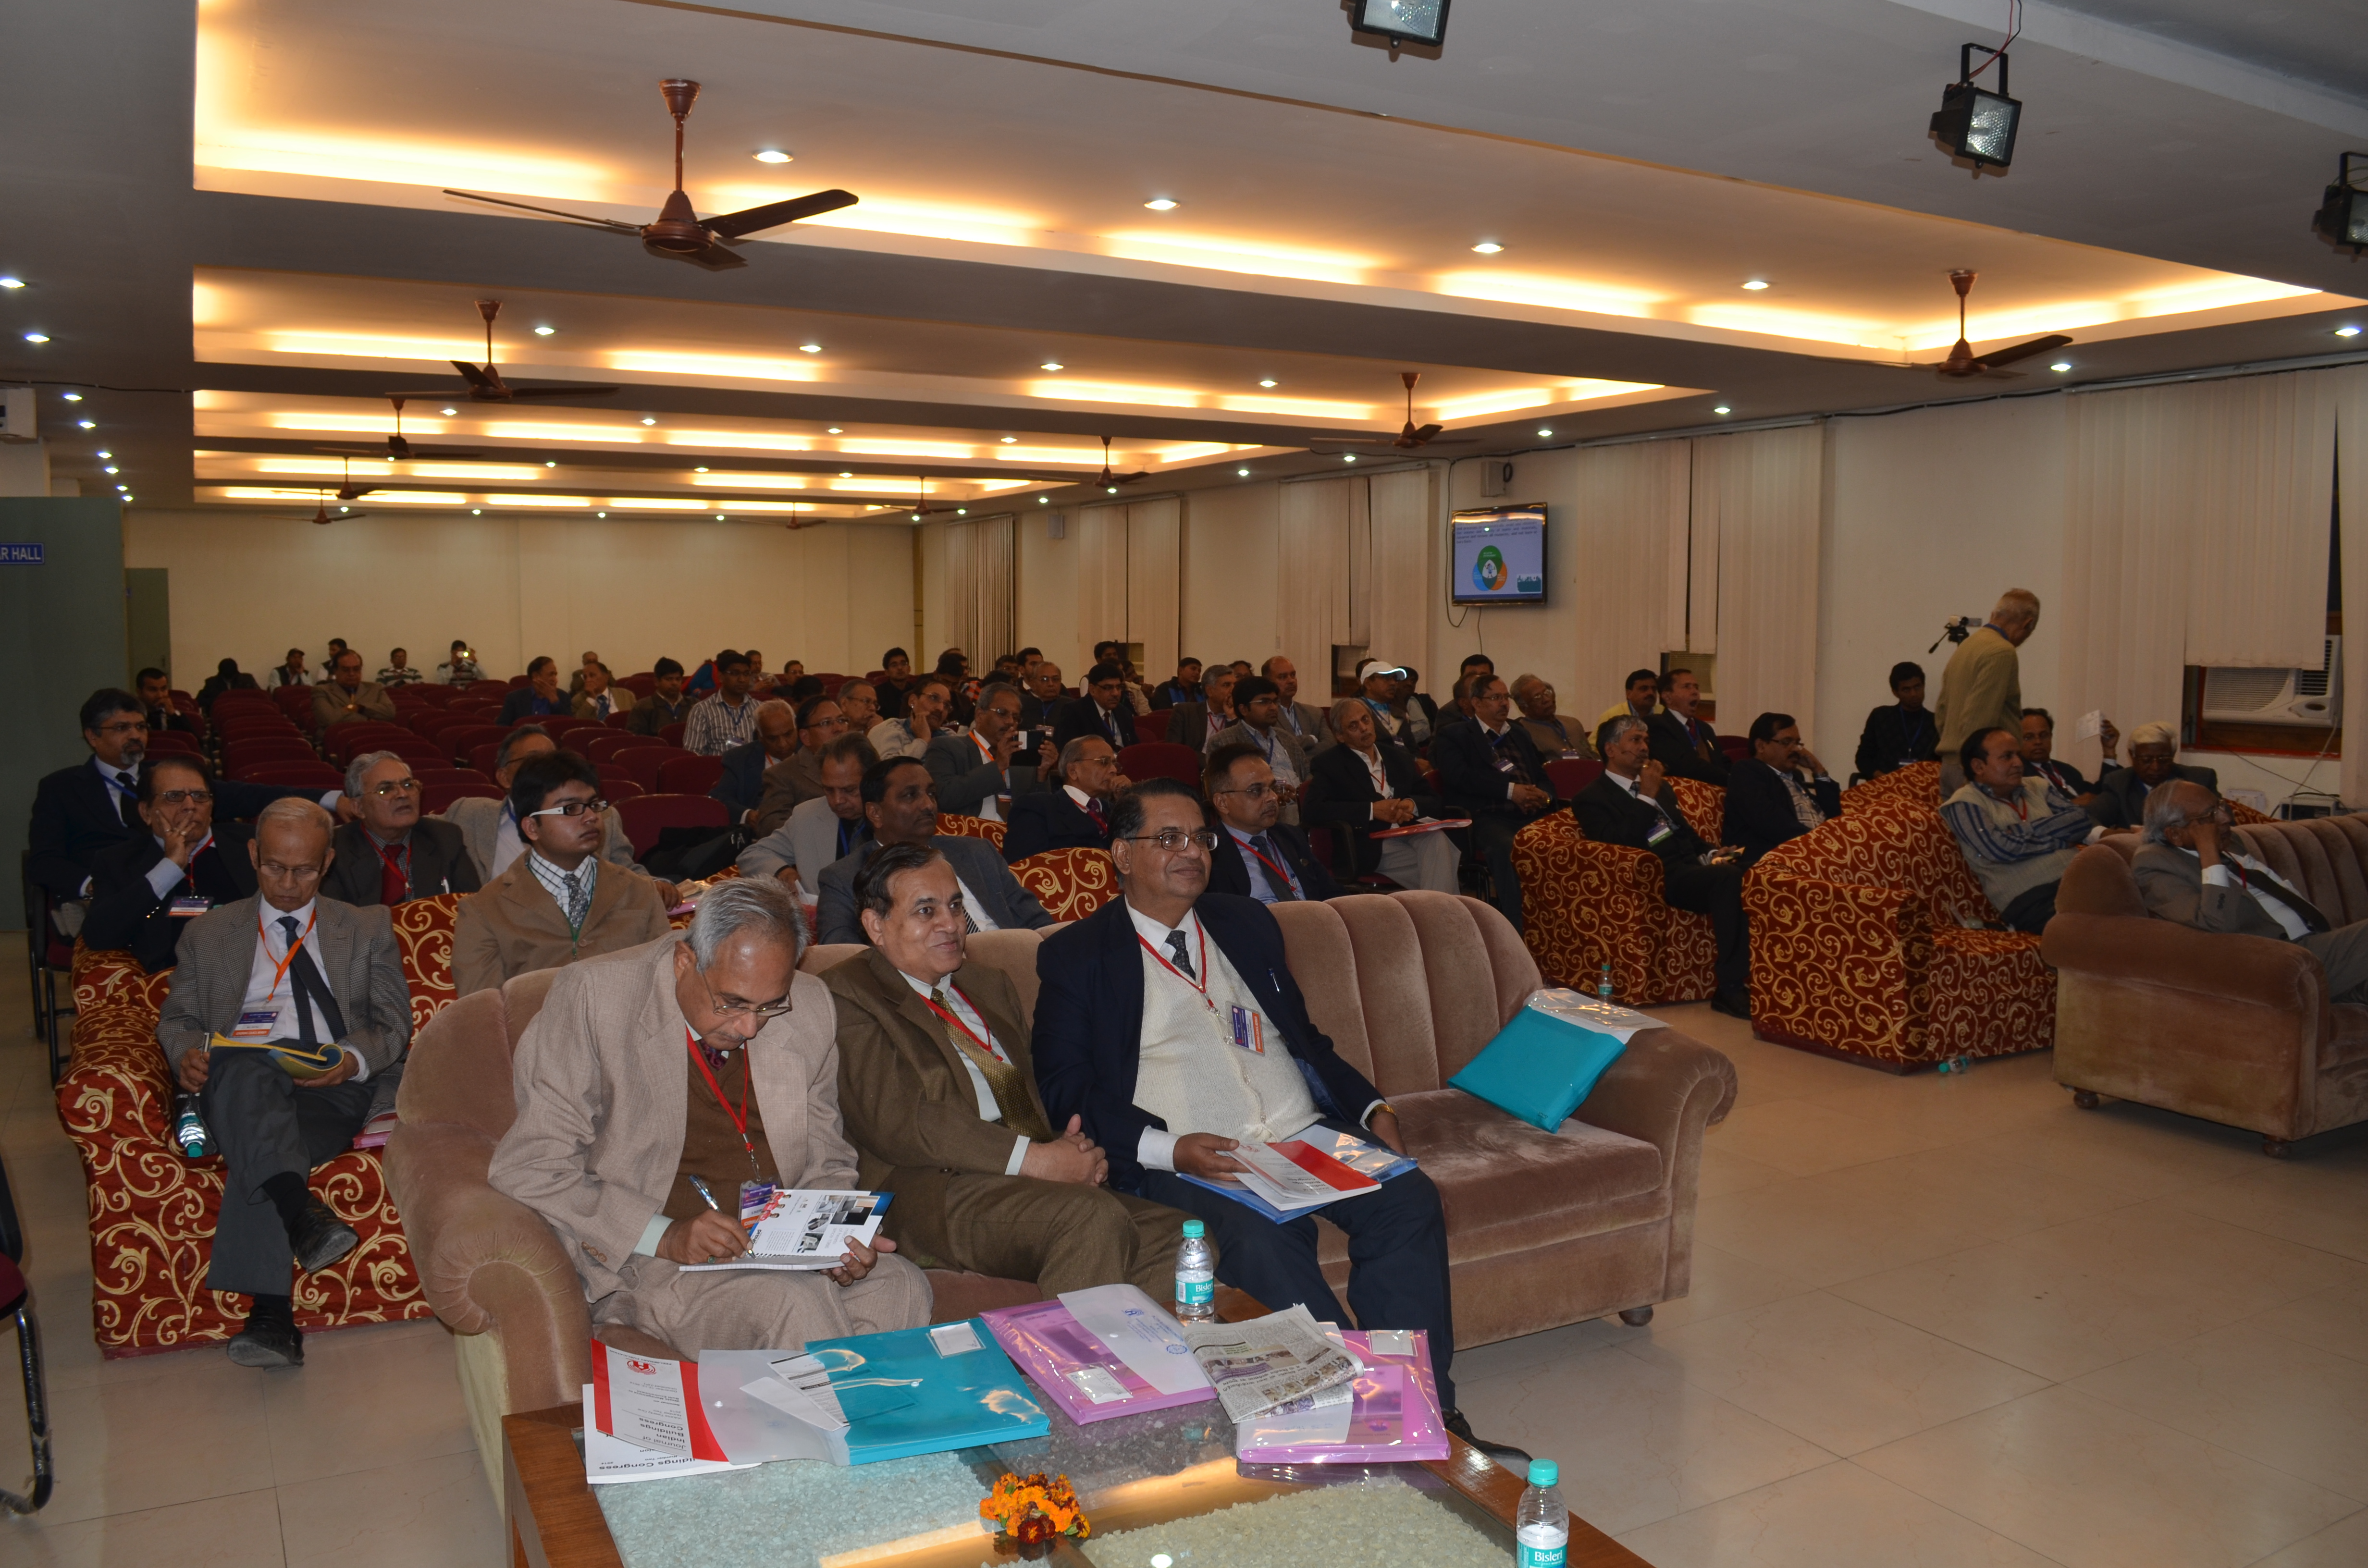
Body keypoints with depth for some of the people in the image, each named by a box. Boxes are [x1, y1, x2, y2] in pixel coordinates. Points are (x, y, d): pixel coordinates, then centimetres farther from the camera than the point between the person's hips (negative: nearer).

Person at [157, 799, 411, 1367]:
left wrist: (353, 1060, -10)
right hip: (239, 1088, 1)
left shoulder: (368, 930, 22)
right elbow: (176, 1018, 21)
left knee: (253, 1151, -35)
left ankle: (270, 1314, -42)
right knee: (249, 1073, -39)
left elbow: (394, 1024, 13)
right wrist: (186, 1054, -5)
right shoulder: (207, 934, 25)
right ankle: (303, 1216, -54)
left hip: (335, 1090, 0)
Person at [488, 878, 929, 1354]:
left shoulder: (810, 1010, 2)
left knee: (901, 1288, -25)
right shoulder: (594, 997, -11)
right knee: (794, 1304, -31)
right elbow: (528, 1168, -11)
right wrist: (665, 1237, -20)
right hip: (639, 1257, -4)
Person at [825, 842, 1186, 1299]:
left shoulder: (990, 984, 27)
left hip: (1042, 1178, 7)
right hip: (936, 1192, -7)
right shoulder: (848, 996, 1)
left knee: (1172, 1237, -19)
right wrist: (1033, 1159, -16)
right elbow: (897, 1121, -11)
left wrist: (1074, 1148, -1)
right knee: (1093, 1218, -31)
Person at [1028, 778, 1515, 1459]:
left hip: (1306, 1134, 5)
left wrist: (1373, 1107, 7)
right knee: (1262, 1237, -35)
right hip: (1187, 1161, -4)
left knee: (1409, 1199, -22)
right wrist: (1167, 1149, -17)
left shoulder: (1247, 923, 22)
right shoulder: (1076, 954, 6)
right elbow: (1065, 1089, -2)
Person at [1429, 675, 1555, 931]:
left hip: (1531, 815, 5)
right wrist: (1511, 790, -13)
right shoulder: (1453, 735, 12)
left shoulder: (1518, 736, 32)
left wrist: (1544, 795, 0)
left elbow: (1543, 775, 26)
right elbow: (1461, 775, -5)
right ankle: (1519, 931, -36)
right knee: (1506, 846, -38)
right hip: (1486, 818, -5)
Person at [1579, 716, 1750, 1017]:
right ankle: (1731, 989, -33)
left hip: (1692, 865, 7)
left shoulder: (1660, 787, 29)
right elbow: (1620, 843, -13)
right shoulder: (1592, 799, 4)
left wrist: (1710, 853, 10)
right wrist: (1647, 798, -10)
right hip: (1661, 878, -7)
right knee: (1728, 877, -35)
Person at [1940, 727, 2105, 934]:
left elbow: (2081, 820, 8)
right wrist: (2060, 841, 4)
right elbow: (2002, 849, -10)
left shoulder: (2038, 787, 23)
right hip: (2032, 897, -6)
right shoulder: (1965, 804, 5)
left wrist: (2030, 830, -4)